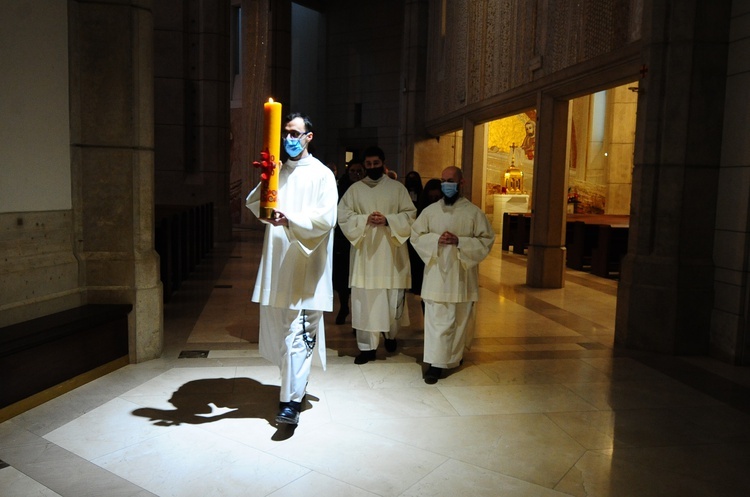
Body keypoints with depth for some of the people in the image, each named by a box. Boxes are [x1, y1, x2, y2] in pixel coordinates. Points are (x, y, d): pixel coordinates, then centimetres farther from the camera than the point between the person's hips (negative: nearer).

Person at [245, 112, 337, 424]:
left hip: (304, 265, -5)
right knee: (277, 327, 13)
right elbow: (253, 202, 4)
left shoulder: (322, 174, -1)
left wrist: (291, 218, -27)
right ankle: (295, 380, 34)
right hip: (276, 262, 6)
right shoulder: (277, 172, 15)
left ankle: (291, 401, -4)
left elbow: (326, 217, -13)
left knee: (297, 333, -8)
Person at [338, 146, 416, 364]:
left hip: (390, 251, 0)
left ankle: (391, 334, 32)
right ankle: (367, 346, 6)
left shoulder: (397, 188, 5)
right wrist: (365, 219, -15)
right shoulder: (355, 189, 7)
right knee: (364, 299, -1)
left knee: (393, 298, 5)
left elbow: (410, 215, 1)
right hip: (364, 251, 1)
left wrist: (387, 220, -15)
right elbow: (342, 215, 1)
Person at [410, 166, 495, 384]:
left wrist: (459, 241, -17)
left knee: (460, 319, 11)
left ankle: (455, 356, 30)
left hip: (462, 274, 0)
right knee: (436, 319, -2)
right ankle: (436, 363, 6)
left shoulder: (474, 212, -1)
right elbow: (415, 236, 4)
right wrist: (436, 239, -14)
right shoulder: (430, 211, 5)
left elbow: (487, 240, -4)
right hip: (436, 274, 1)